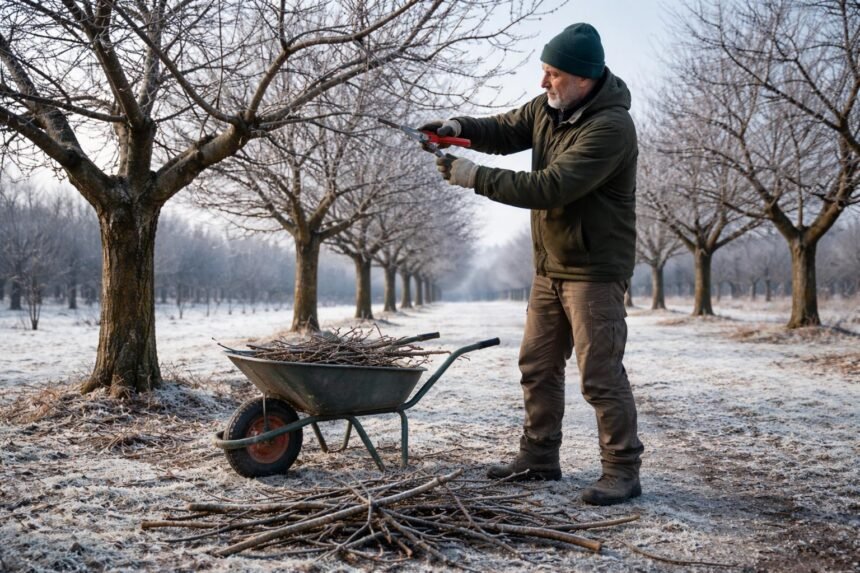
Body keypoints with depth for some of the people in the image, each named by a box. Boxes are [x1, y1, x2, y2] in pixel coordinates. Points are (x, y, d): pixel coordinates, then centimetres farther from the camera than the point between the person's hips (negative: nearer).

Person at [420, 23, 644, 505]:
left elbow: (549, 188, -30)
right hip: (550, 266, 9)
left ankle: (623, 471, 6)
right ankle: (539, 457, 26)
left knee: (600, 373, -6)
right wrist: (459, 128, -7)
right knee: (538, 365, 13)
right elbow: (505, 131, 15)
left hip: (595, 270, -9)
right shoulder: (548, 107, 4)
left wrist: (475, 176, -27)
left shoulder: (610, 128, -23)